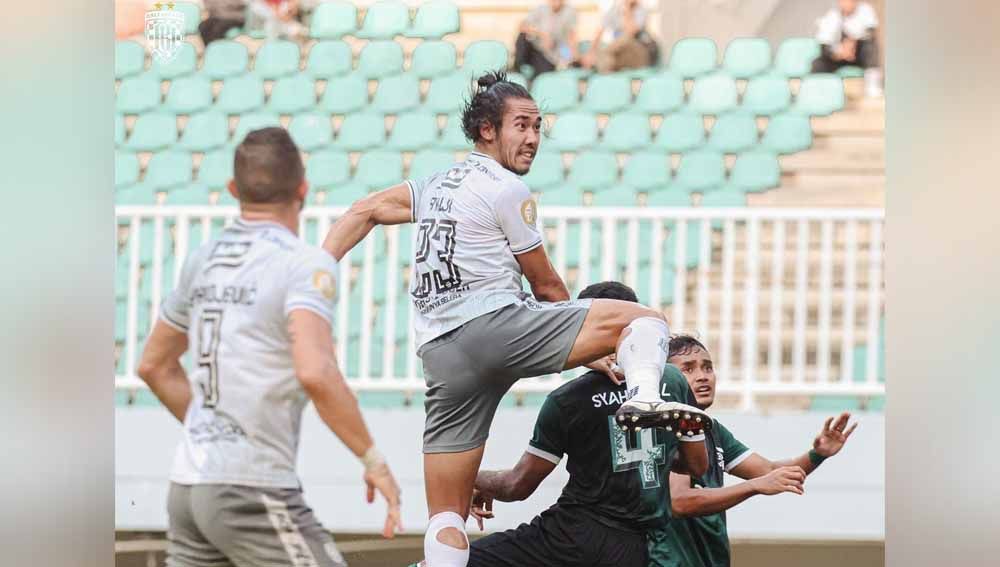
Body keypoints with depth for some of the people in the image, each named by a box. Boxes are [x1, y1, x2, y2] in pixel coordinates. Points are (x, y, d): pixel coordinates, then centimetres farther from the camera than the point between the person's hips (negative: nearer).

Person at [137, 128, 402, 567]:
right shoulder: (305, 263, -10)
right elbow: (315, 373, -25)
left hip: (188, 482, 7)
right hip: (253, 491, -7)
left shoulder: (203, 260, 12)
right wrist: (372, 459, -17)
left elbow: (154, 366, 23)